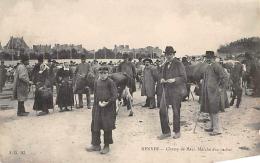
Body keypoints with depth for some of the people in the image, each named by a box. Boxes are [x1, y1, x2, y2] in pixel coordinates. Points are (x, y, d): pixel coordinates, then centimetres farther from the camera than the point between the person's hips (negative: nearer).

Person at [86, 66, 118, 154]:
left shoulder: (111, 82, -9)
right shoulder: (97, 82, 6)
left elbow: (115, 95, -11)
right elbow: (95, 94, 12)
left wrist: (107, 103, -19)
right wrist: (99, 102, 0)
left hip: (108, 108, -5)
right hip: (97, 107, 5)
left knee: (107, 127, 3)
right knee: (95, 126, 8)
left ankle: (107, 146, 17)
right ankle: (96, 145, 22)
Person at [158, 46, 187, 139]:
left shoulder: (179, 64, -3)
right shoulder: (165, 65, 15)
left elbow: (184, 78, -6)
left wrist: (174, 80, -21)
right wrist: (162, 80, 1)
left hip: (176, 91, -5)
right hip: (166, 90, 5)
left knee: (176, 111, 4)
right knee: (162, 111, -2)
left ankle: (177, 132, 20)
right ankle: (166, 132, 10)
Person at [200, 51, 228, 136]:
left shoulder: (216, 66, -13)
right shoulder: (208, 66, 15)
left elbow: (224, 78, -18)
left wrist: (221, 88, -15)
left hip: (214, 93, -9)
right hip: (208, 92, 9)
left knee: (214, 111, -5)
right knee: (210, 111, 15)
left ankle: (217, 130, 3)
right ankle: (212, 127, 27)